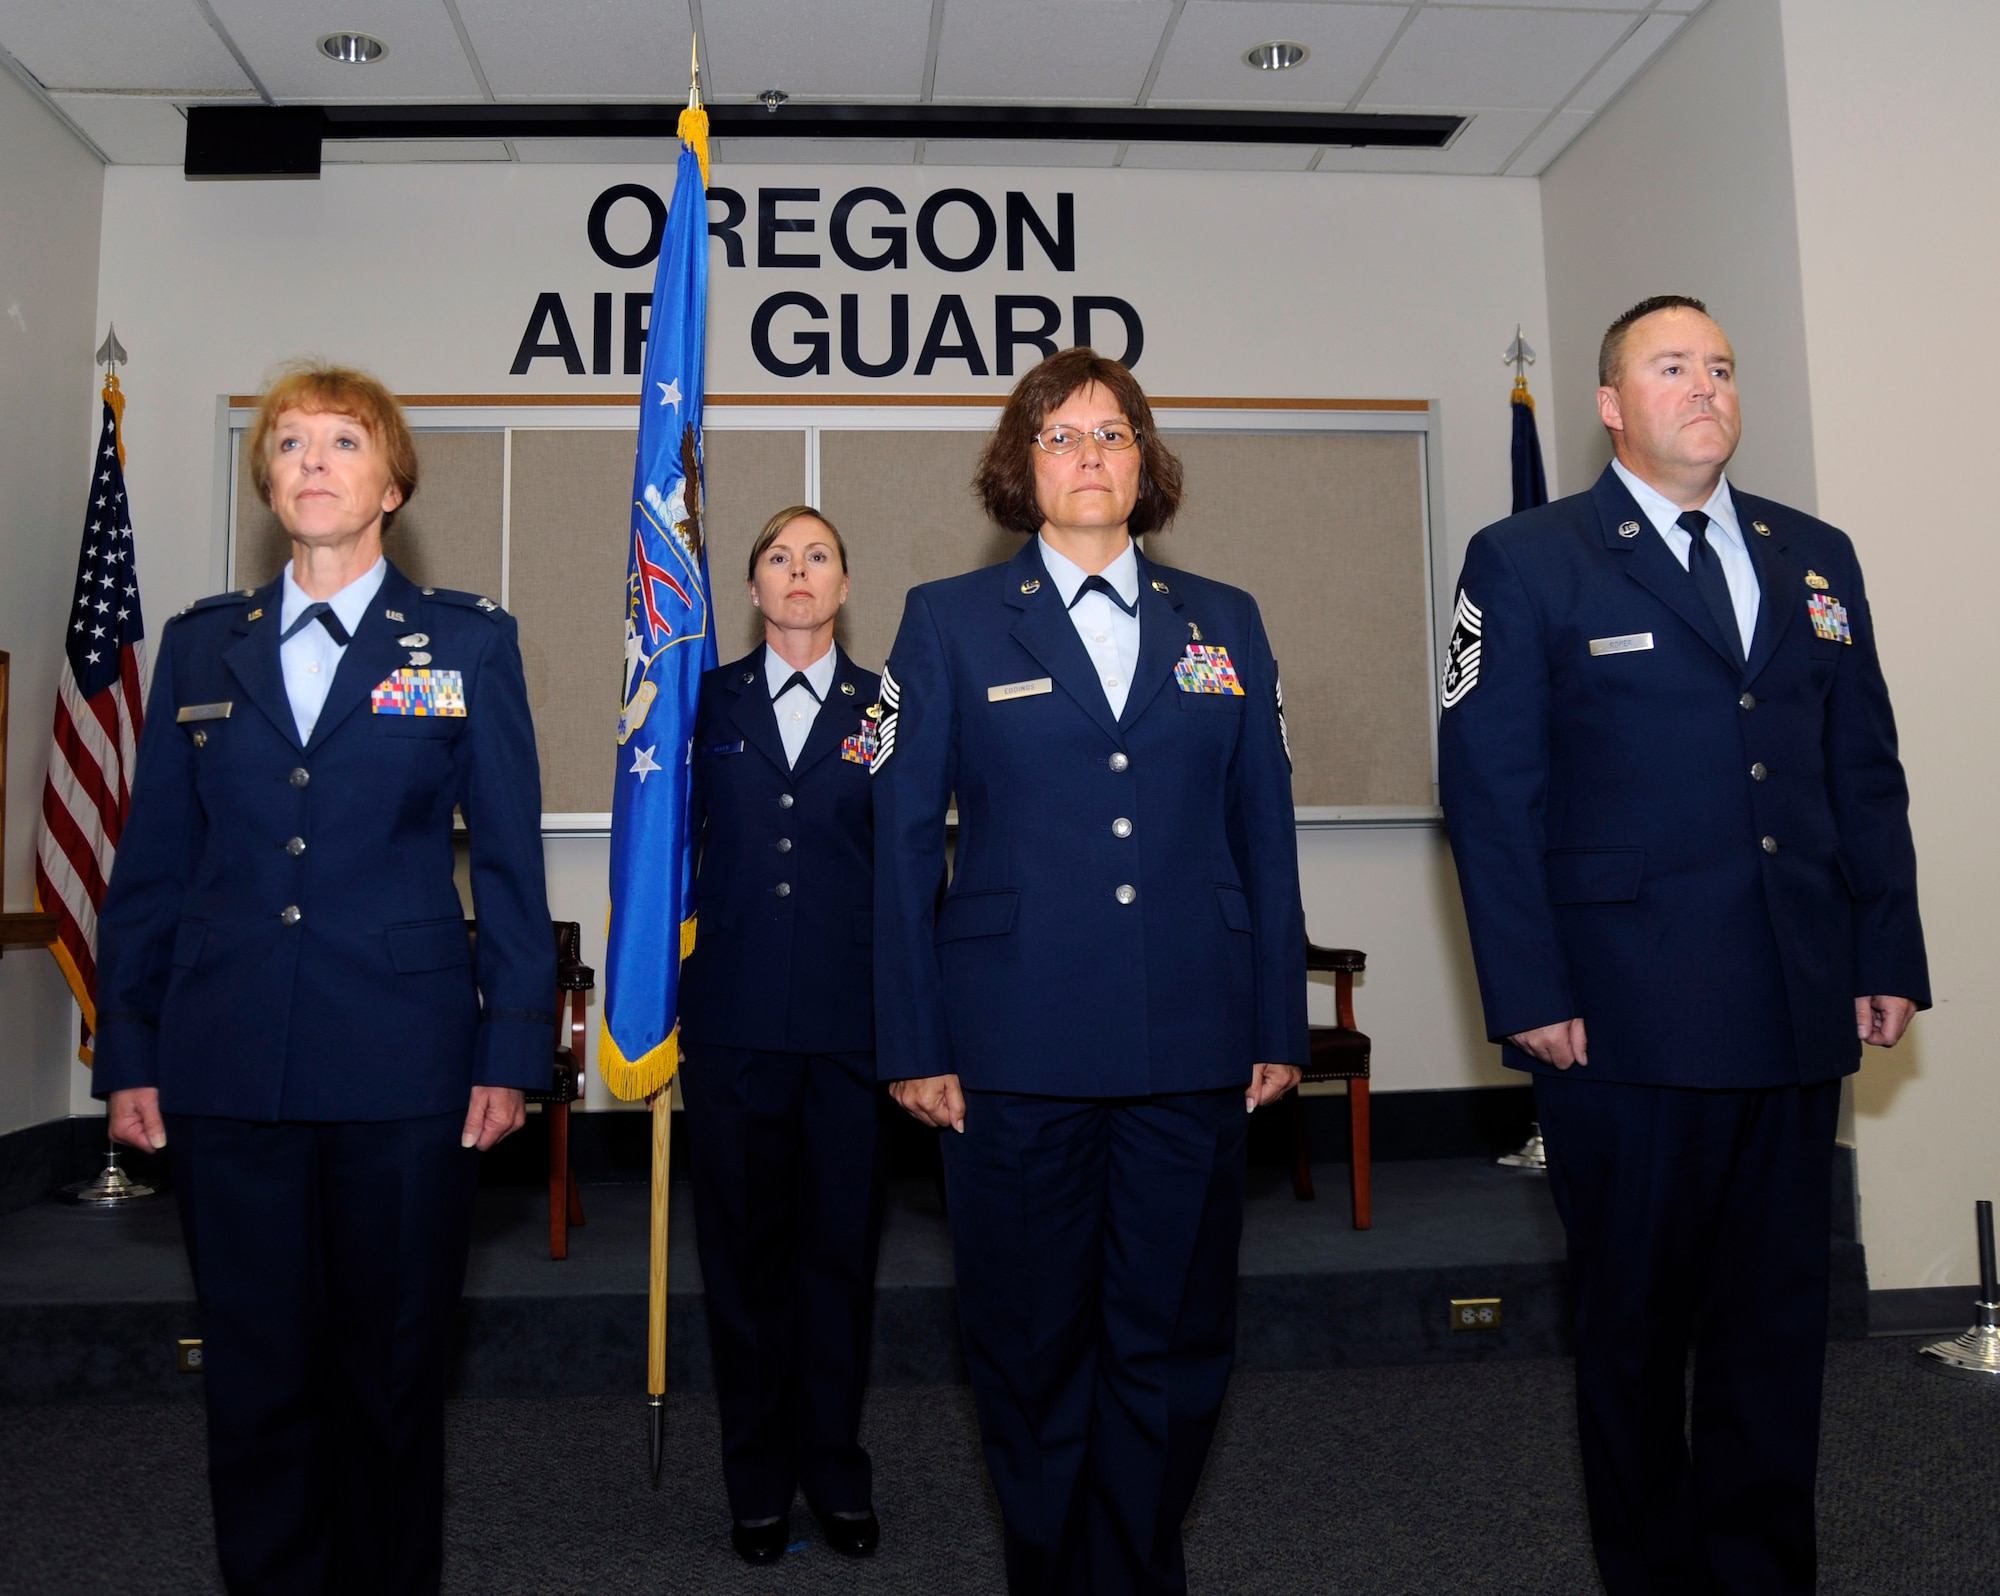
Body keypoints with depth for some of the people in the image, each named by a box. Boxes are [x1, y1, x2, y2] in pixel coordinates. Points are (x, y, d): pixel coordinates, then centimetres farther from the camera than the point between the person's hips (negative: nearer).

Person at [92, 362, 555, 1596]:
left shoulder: (468, 642, 3)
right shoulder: (204, 643, 10)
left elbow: (511, 861, 1)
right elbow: (151, 865, 11)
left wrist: (513, 1052, -4)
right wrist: (128, 1055, 6)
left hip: (403, 1065, -2)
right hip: (229, 1066, 2)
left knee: (390, 1371, 9)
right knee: (255, 1374, 11)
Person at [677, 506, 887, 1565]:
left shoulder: (886, 709, 5)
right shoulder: (708, 702, 8)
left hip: (850, 1021, -1)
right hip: (733, 1019, 1)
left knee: (840, 1247, 8)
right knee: (742, 1249, 9)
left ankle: (835, 1470, 26)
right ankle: (758, 1480, 25)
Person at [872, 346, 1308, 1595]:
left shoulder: (1224, 622, 10)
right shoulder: (949, 622, 5)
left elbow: (1266, 835, 9)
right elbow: (904, 842, 2)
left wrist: (1280, 1024, 5)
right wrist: (915, 1044, -3)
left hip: (1194, 1045, 2)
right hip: (1018, 1045, -1)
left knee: (1175, 1337, 10)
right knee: (1034, 1341, 11)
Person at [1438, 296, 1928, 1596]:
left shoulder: (1817, 557, 13)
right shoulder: (1528, 563, -2)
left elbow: (1866, 776, 13)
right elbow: (1491, 792, -7)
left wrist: (1889, 957, 6)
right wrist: (1530, 996, -12)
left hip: (1801, 1014, 5)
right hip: (1627, 1019, -4)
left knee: (1781, 1317, 13)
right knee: (1635, 1318, 10)